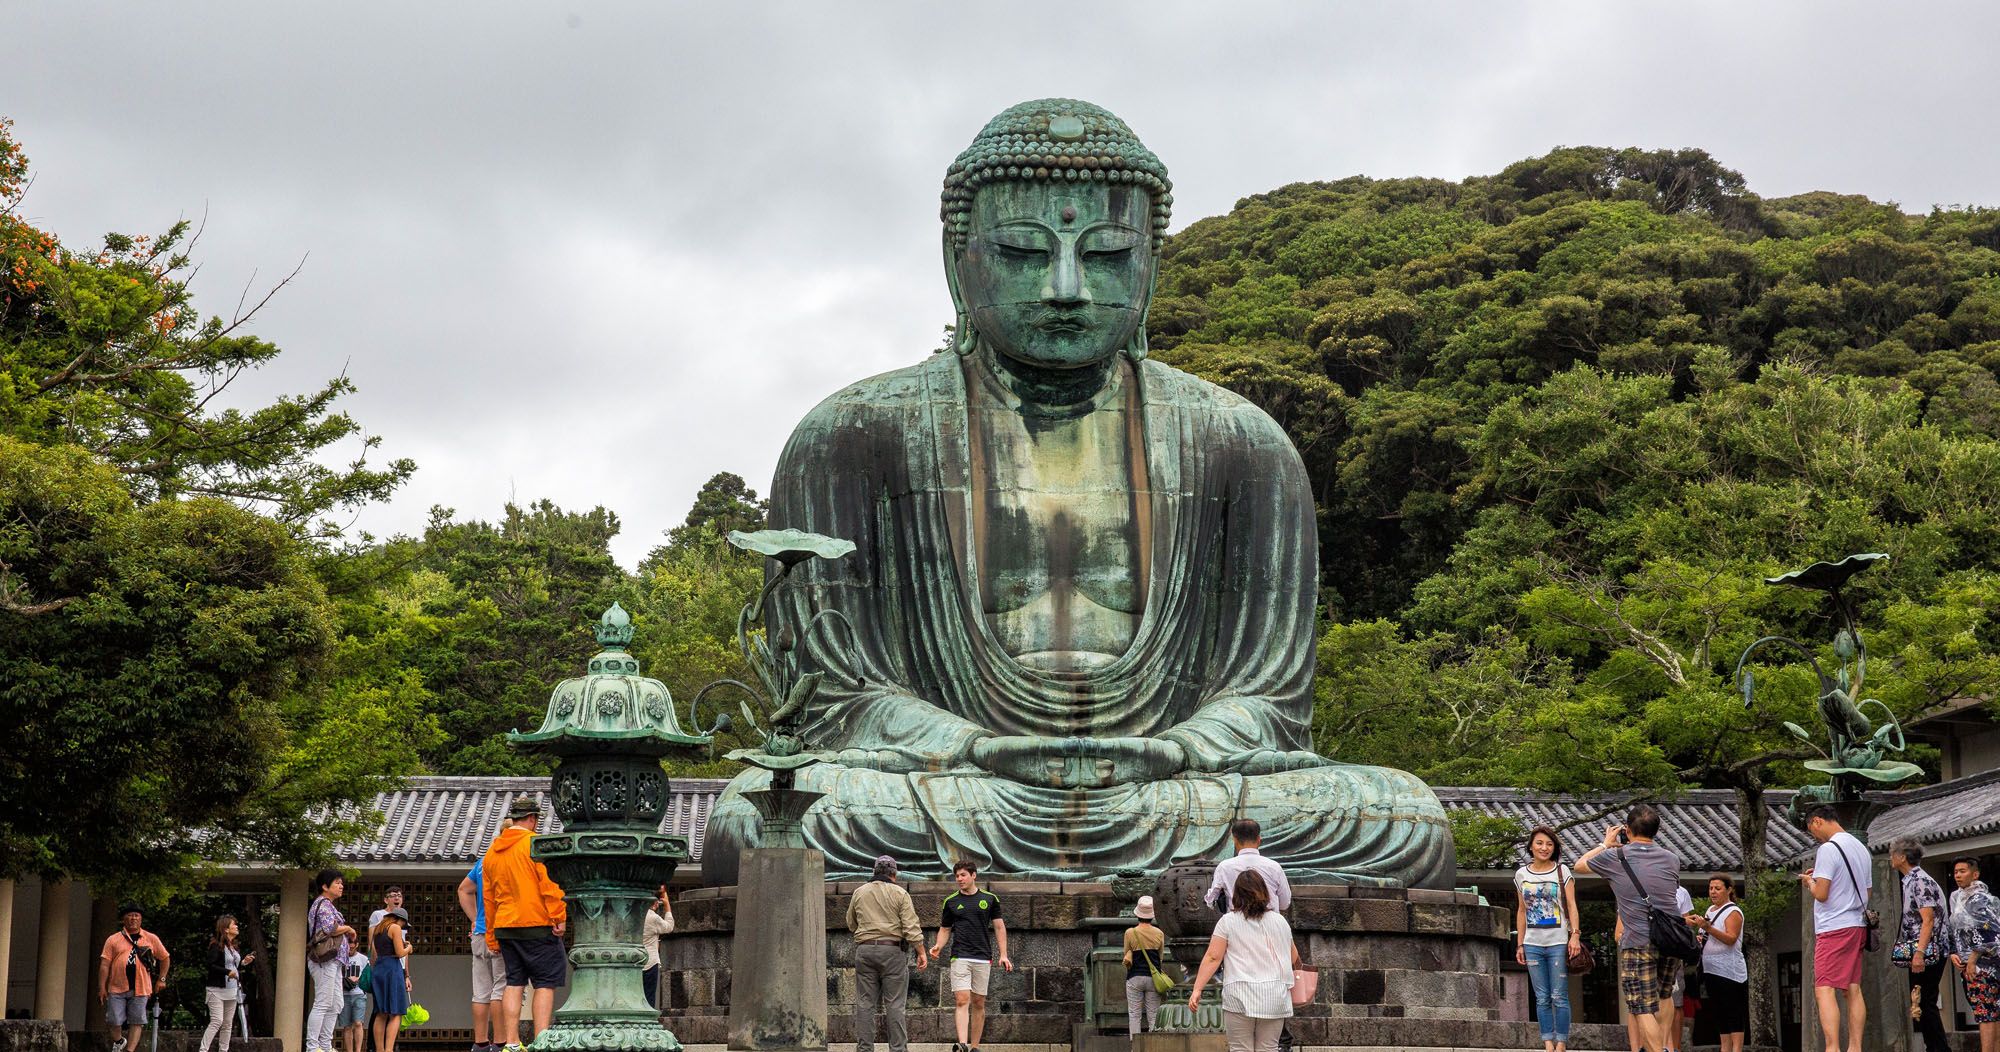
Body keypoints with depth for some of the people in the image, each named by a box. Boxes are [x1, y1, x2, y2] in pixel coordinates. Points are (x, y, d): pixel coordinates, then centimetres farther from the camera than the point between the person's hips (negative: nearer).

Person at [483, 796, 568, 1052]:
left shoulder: (492, 850, 14)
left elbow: (489, 896, 18)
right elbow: (550, 884, -15)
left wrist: (491, 934, 22)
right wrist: (559, 917, -12)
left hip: (505, 926, 6)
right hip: (538, 925, -6)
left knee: (514, 983, 9)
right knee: (545, 983, -3)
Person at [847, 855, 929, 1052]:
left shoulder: (859, 892, 9)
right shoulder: (900, 893, -1)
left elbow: (851, 924, 17)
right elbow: (911, 926, -7)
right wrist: (921, 952, -4)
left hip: (865, 949, 3)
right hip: (892, 950, -2)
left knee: (865, 1004, 5)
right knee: (894, 1004, -1)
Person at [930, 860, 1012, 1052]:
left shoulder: (990, 899, 6)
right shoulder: (951, 901, 7)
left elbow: (999, 927, 9)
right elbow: (945, 929, 14)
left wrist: (1003, 955, 1)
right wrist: (939, 946, -6)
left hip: (983, 958, 1)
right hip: (960, 957, -1)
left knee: (978, 1003, 5)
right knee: (962, 1000, -15)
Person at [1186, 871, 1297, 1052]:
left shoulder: (1228, 921, 1)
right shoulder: (1280, 921, 10)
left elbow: (1212, 958, -4)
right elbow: (1293, 957, 21)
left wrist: (1197, 989, -3)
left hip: (1240, 996, -3)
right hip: (1274, 997, 3)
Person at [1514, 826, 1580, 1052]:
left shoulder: (1562, 872, 2)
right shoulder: (1521, 875, 10)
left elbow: (1571, 906, -2)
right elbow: (1521, 911, 14)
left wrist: (1575, 934, -13)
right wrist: (1520, 944, 11)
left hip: (1558, 943, -3)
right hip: (1533, 944, 3)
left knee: (1559, 997, -4)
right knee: (1542, 998, 3)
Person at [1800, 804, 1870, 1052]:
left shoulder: (1828, 849, -12)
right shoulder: (1861, 848, 15)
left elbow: (1821, 894, -18)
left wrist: (1809, 882, 4)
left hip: (1833, 929, -9)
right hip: (1857, 925, 9)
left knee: (1824, 990, -12)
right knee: (1853, 989, 11)